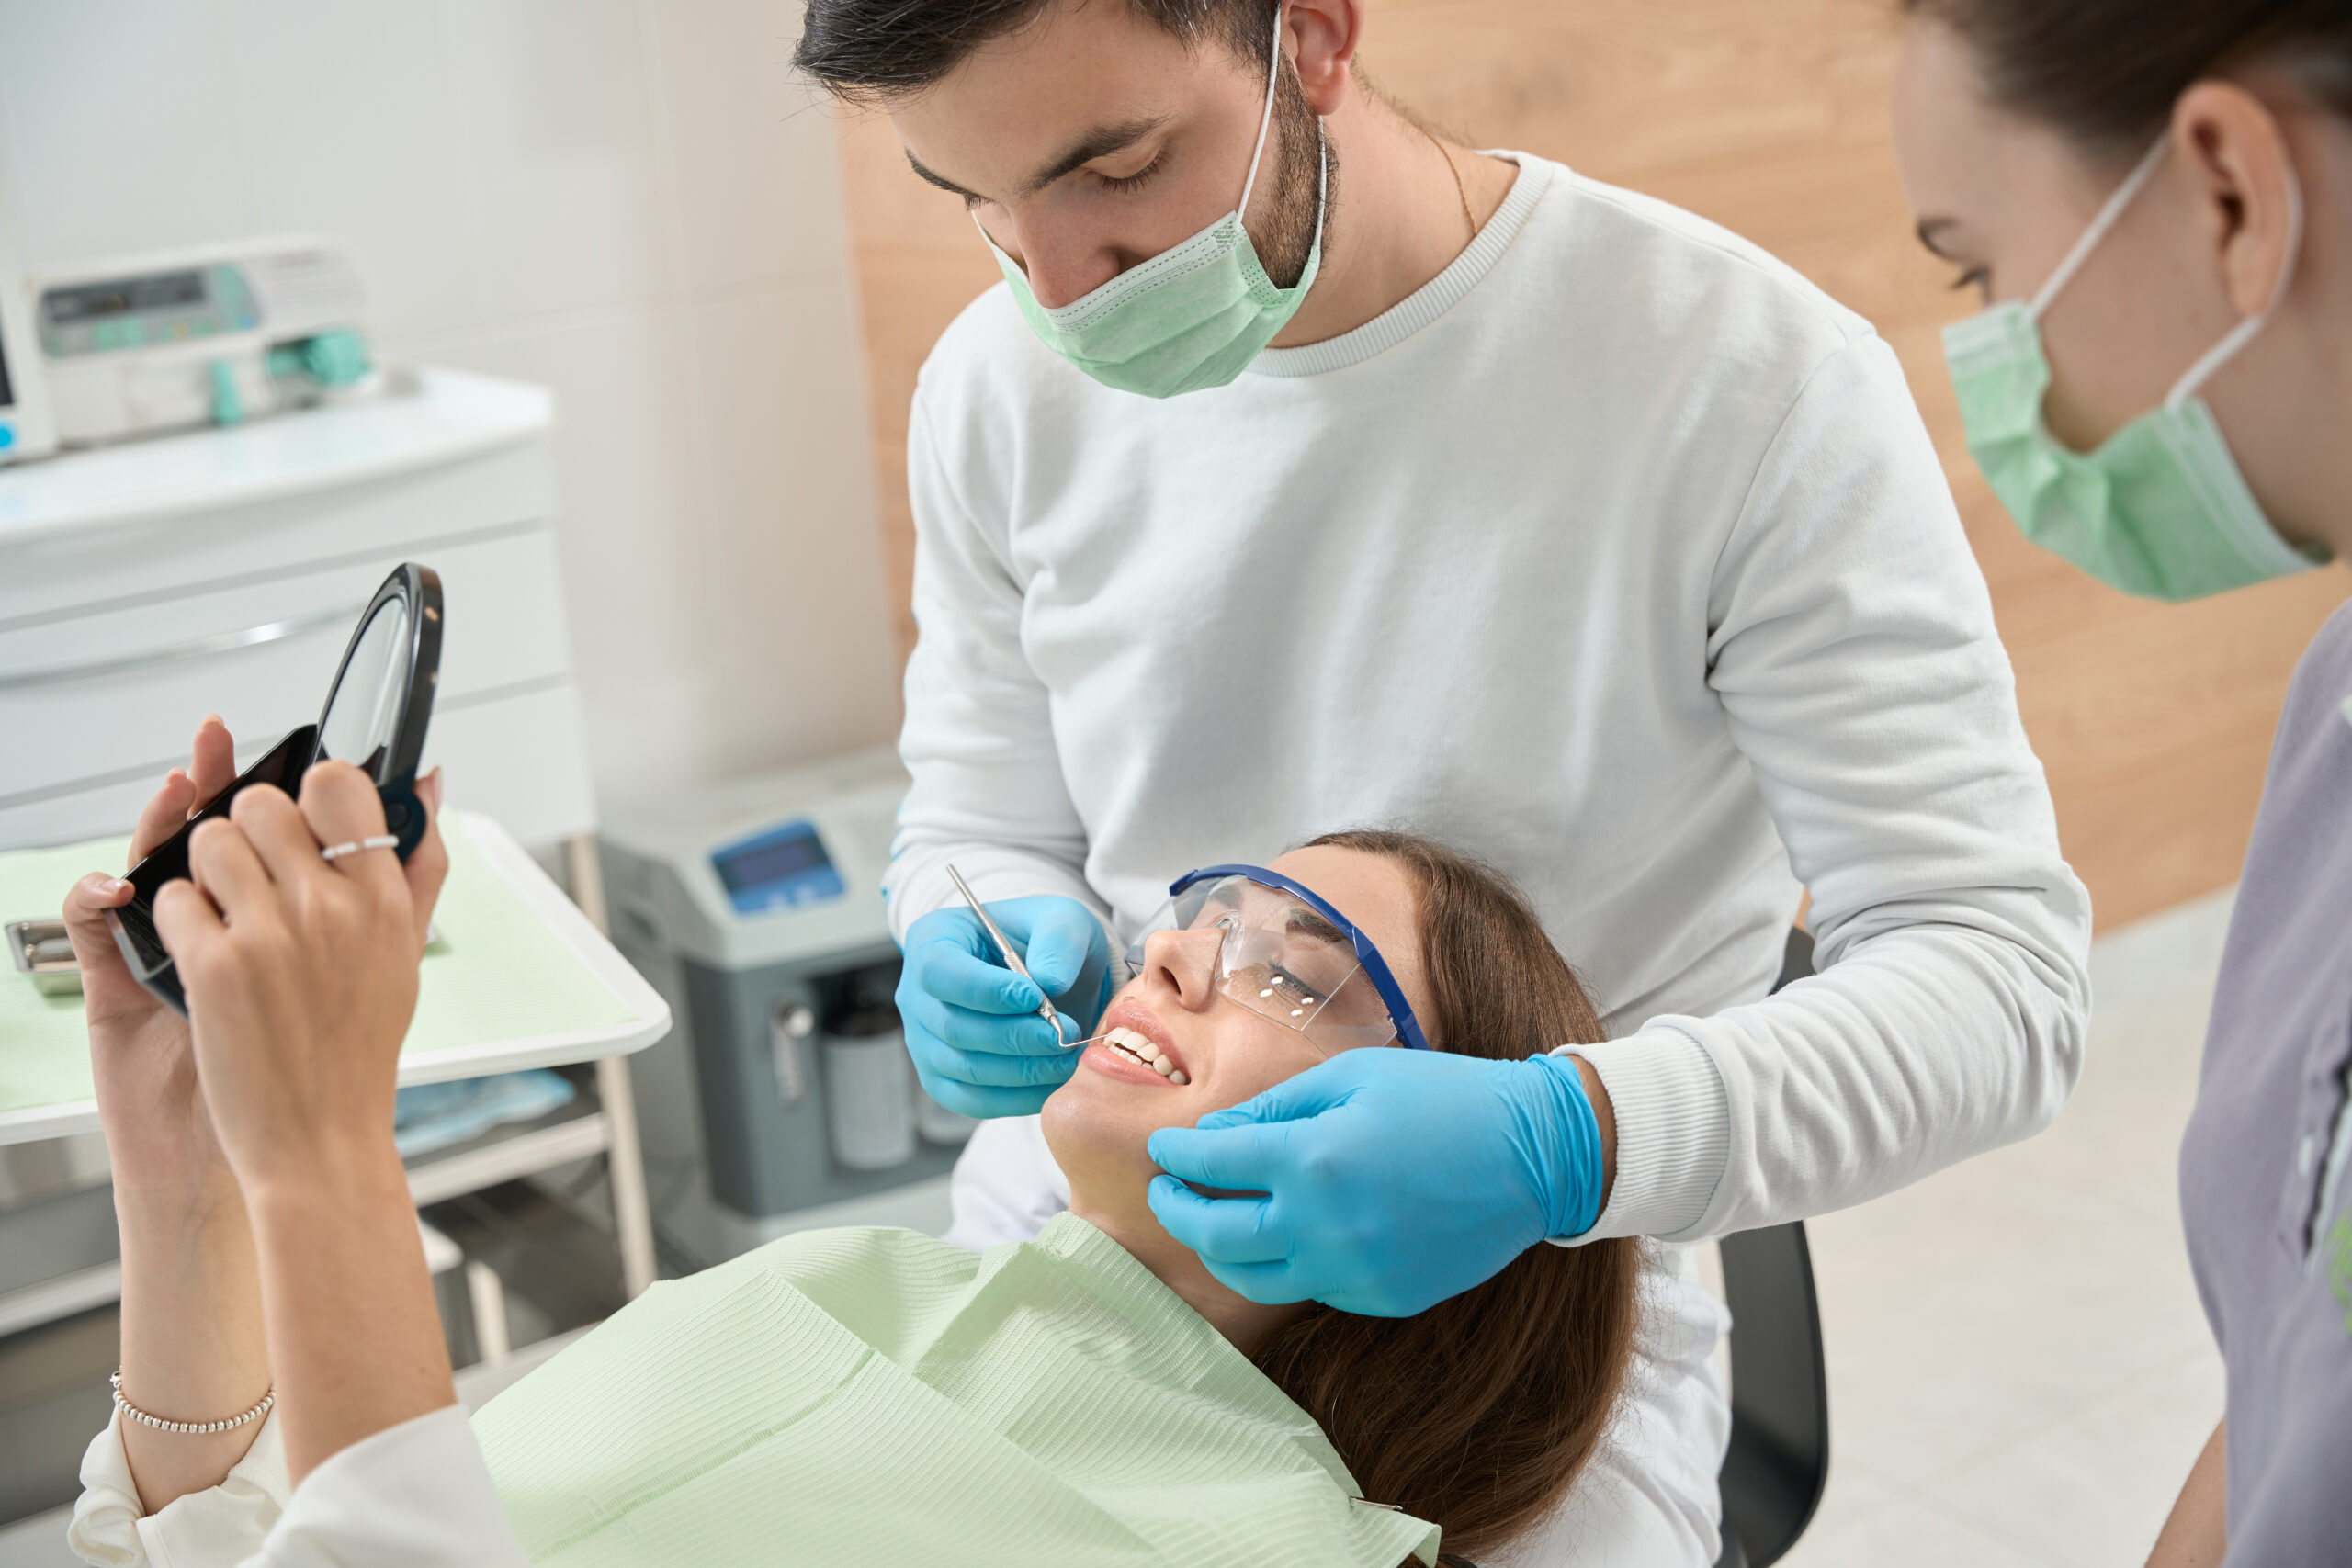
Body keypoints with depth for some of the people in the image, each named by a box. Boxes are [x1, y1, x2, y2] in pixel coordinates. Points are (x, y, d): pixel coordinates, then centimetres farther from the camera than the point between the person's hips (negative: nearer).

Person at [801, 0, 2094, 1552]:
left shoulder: (1751, 376, -18)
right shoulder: (1004, 383, -3)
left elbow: (2003, 973, -17)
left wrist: (1566, 1144, -34)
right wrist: (1000, 974, -15)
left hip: (1523, 1301, -2)